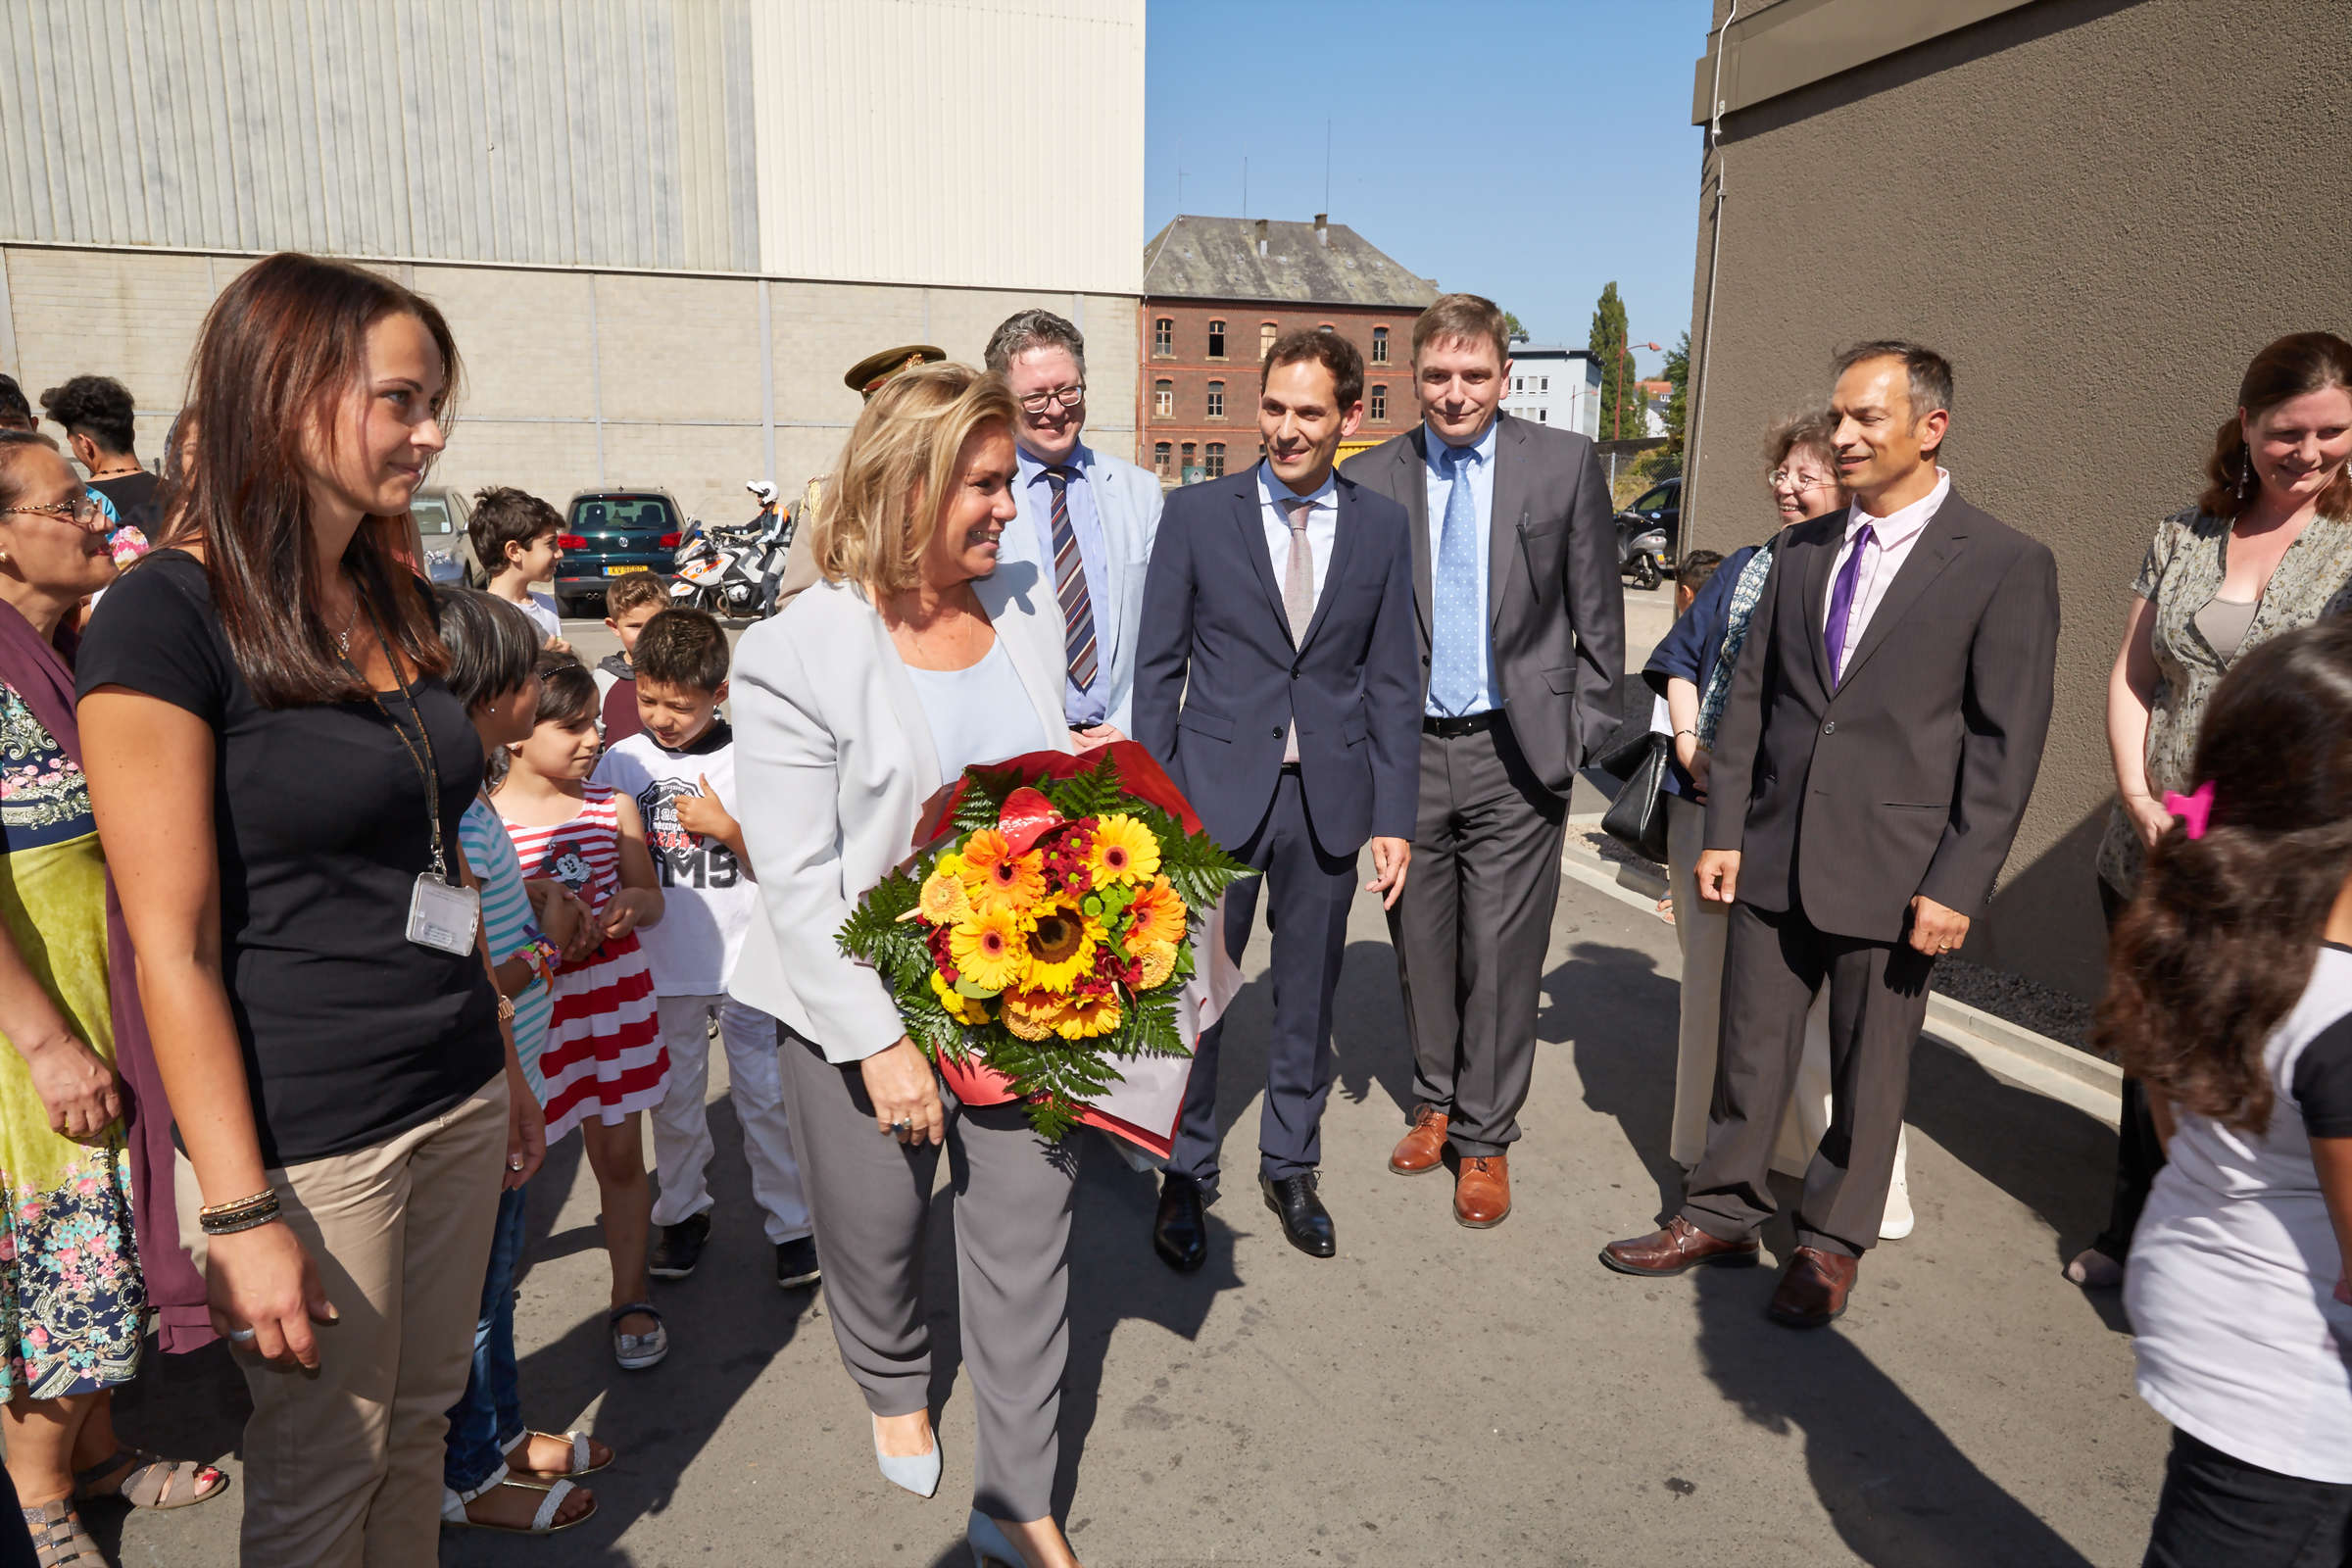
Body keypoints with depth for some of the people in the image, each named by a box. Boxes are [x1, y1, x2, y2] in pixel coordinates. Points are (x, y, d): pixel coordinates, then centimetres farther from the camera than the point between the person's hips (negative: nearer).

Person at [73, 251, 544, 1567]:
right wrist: (239, 1213, -16)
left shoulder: (400, 604, 7)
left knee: (422, 1423, 20)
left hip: (457, 1104, 6)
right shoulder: (168, 618, -15)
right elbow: (174, 945, -17)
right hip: (306, 1139, -6)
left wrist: (507, 1063, 15)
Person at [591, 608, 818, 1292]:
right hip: (662, 966, 3)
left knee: (767, 1096, 3)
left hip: (747, 961, -2)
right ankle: (684, 1211, 35)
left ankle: (792, 1224, 17)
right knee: (673, 1098, 16)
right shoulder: (619, 762, 0)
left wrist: (726, 826, -17)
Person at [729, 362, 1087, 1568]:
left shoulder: (1027, 603, 1)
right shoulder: (794, 655, -14)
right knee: (877, 1234, 19)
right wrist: (878, 1042, -17)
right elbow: (797, 880, -15)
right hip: (864, 1005, -3)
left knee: (1026, 1246, 9)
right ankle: (894, 1387, 53)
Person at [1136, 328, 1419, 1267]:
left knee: (1308, 997, 13)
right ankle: (1185, 1175, 25)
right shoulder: (1196, 514, -1)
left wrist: (1393, 816, 1)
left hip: (1330, 798, 2)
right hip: (1217, 791, -2)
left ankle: (1290, 1168, 32)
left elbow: (1392, 682, 5)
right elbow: (1157, 669, 0)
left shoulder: (1381, 527, 4)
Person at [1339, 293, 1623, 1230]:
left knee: (1501, 954, 3)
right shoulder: (1369, 480, 2)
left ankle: (1485, 1141, 20)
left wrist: (1585, 732, 1)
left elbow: (1598, 613, 4)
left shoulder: (1565, 464, 0)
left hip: (1517, 750, -1)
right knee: (1420, 943, 12)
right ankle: (1434, 1101, 34)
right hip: (1408, 749, 2)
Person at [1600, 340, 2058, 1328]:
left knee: (1870, 1070, 11)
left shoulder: (2007, 565, -6)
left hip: (1893, 874, -4)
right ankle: (1724, 1214, 32)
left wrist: (1957, 884, -13)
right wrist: (1724, 831, 3)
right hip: (1773, 856, 4)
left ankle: (1832, 1242, 30)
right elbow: (1749, 694, 9)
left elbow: (2008, 743, -8)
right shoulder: (1800, 550, 8)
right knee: (1749, 1049, 14)